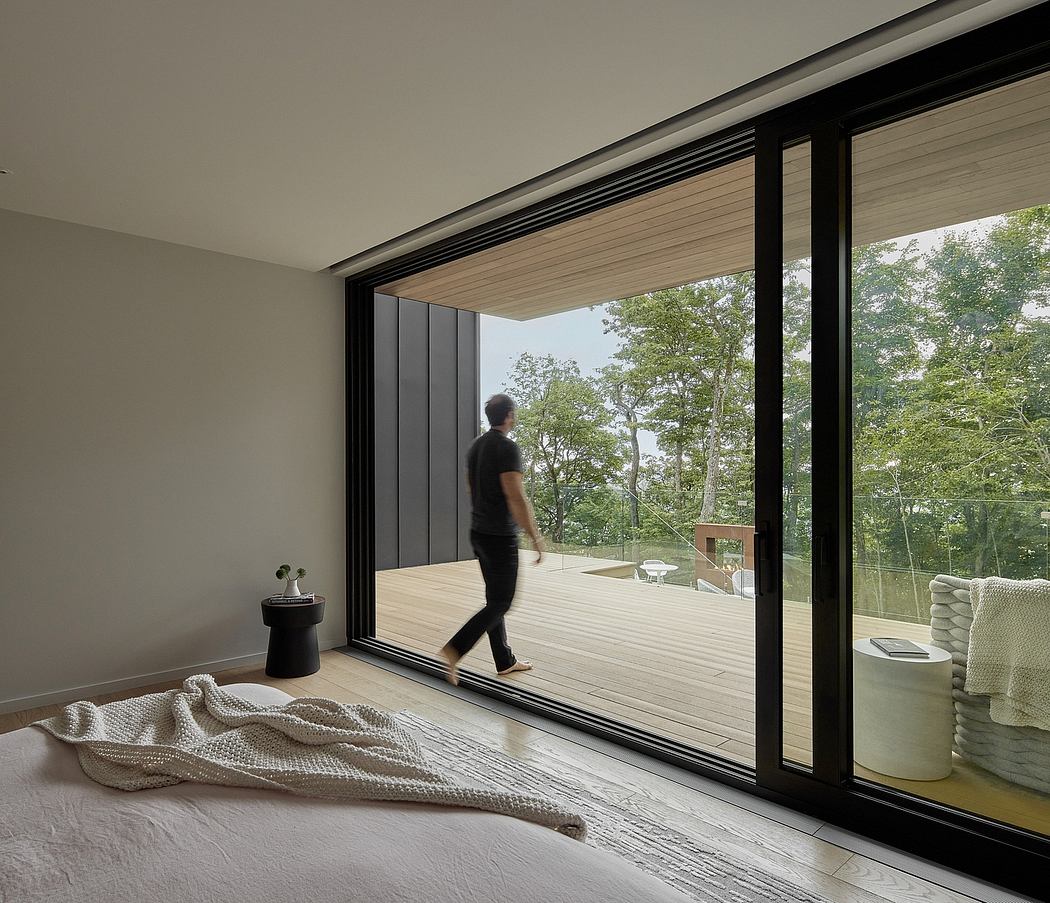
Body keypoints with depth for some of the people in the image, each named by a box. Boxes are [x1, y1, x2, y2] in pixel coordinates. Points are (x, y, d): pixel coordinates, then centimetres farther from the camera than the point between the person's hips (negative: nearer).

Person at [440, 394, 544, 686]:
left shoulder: (475, 445, 10)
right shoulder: (508, 447, -17)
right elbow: (516, 498, -23)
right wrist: (536, 537, -17)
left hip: (478, 533, 9)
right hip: (501, 537, -9)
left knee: (495, 598, 15)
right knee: (501, 603, 0)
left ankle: (505, 661, 24)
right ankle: (455, 649, -8)